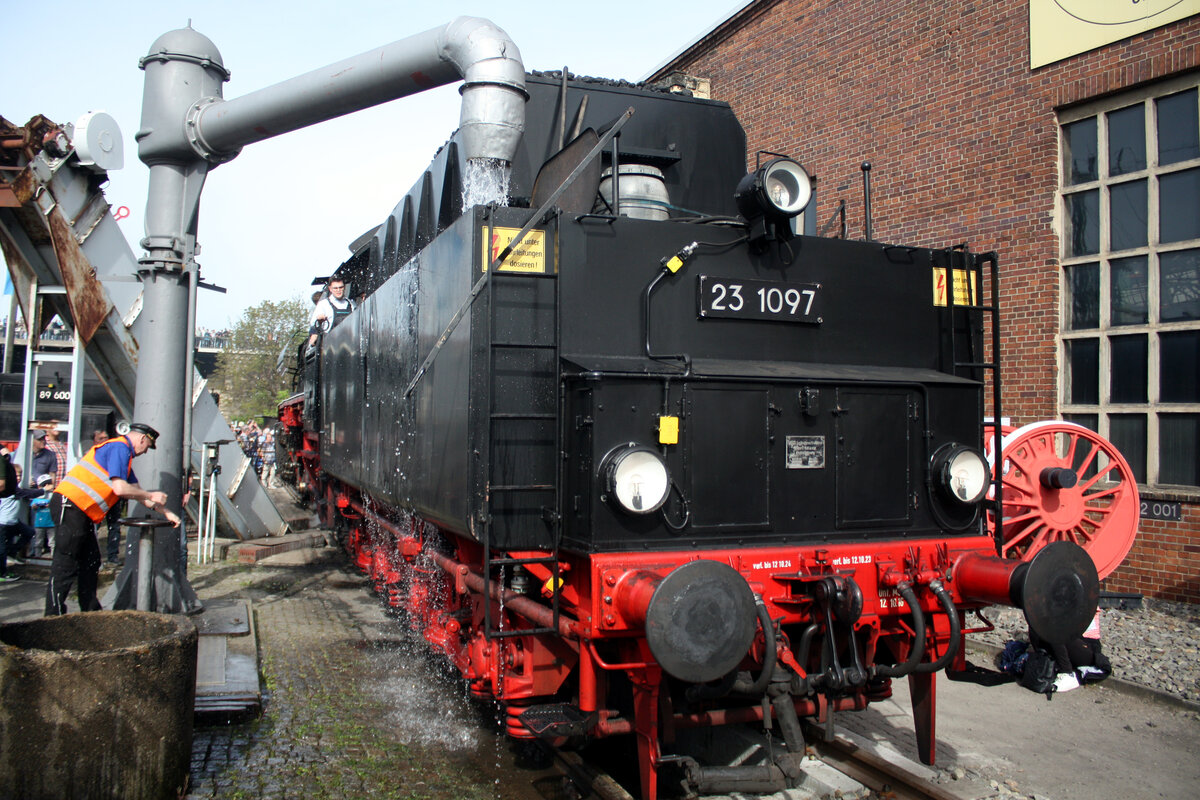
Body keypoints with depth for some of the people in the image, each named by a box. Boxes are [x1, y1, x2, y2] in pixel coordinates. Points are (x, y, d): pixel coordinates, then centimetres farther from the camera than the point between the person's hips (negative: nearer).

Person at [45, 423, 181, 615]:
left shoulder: (124, 454, 23)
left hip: (82, 513, 11)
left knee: (90, 562, 13)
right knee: (65, 565, -8)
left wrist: (165, 511, 24)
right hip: (70, 506, -11)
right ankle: (54, 618, -5)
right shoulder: (119, 447, -10)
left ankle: (90, 611, 18)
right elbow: (120, 488, -20)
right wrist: (151, 496, -6)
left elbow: (135, 490, 26)